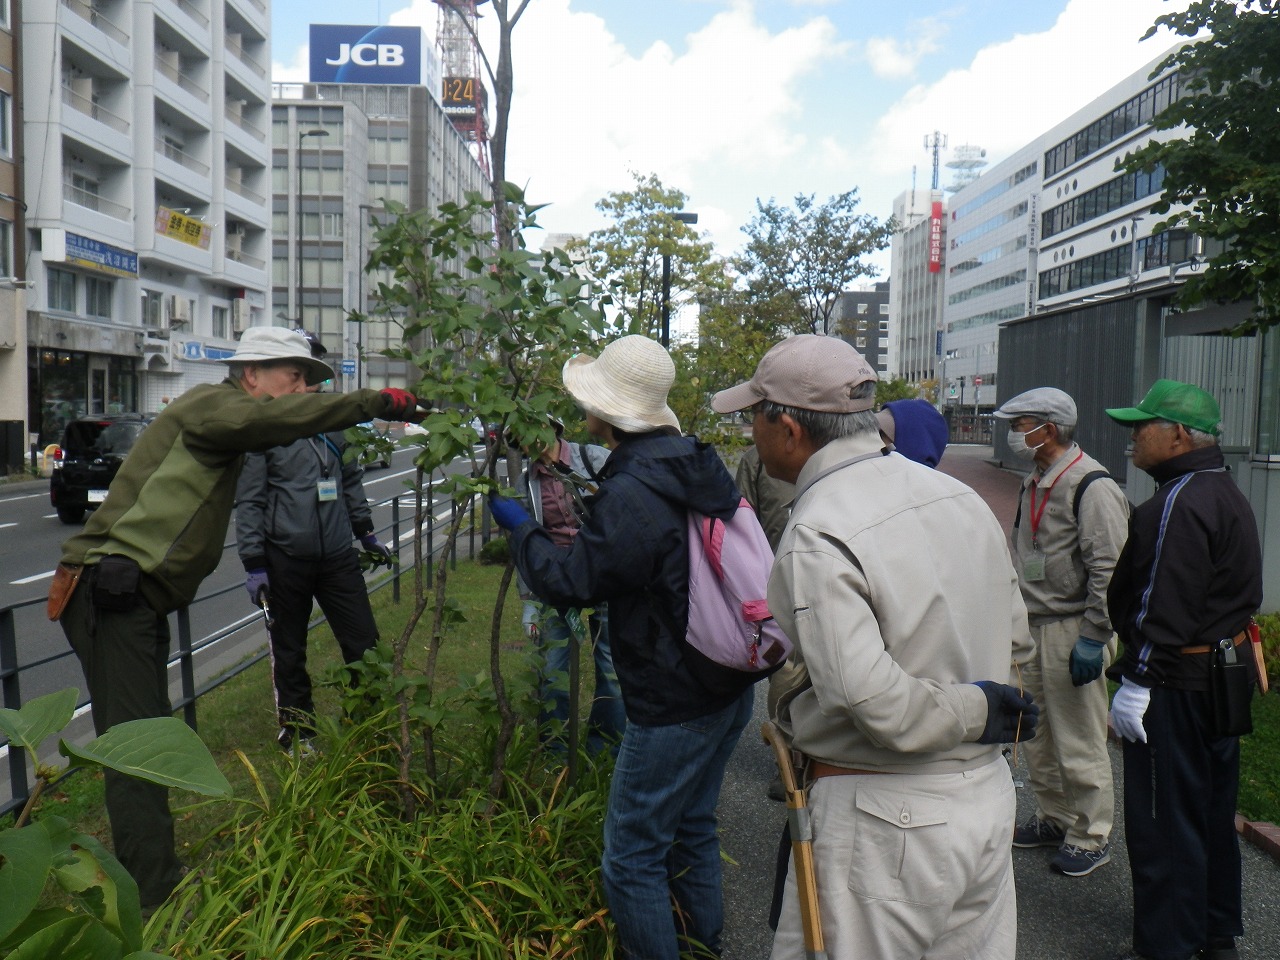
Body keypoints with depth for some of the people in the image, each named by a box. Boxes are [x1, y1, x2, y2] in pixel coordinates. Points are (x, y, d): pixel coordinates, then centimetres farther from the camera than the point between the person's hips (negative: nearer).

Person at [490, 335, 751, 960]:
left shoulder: (630, 495, -25)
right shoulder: (698, 464, 4)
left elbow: (568, 582, -16)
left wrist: (518, 528, 0)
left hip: (673, 707, -10)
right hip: (730, 692, 10)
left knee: (633, 857, 6)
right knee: (693, 828, 26)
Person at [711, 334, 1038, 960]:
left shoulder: (816, 537, -22)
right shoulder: (960, 496, 3)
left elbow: (871, 701, -30)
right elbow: (1015, 645, 11)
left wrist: (975, 712, -14)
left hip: (884, 820, -8)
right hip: (988, 794, 8)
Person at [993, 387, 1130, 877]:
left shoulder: (1091, 485, -16)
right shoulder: (1035, 481, 13)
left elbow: (1110, 568, -19)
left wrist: (1093, 638, -20)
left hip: (1072, 631, -9)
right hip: (1032, 625, 9)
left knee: (1079, 740, 1)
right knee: (1037, 733, 17)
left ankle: (1091, 837, 16)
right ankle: (1053, 818, 33)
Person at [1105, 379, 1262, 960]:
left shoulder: (1180, 503, -20)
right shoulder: (1226, 493, 13)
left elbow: (1165, 604, -25)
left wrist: (1136, 682, -21)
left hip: (1176, 684, -11)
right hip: (1224, 670, 11)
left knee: (1163, 822, 0)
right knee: (1212, 810, 20)